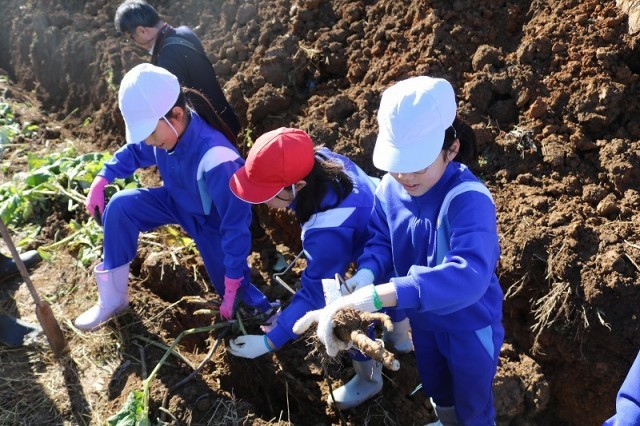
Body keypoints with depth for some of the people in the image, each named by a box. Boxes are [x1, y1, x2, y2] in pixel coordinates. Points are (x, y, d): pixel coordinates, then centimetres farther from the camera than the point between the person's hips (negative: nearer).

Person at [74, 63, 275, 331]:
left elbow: (236, 224, -35)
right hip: (178, 202, 6)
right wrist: (102, 178, -9)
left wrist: (233, 282, -30)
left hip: (213, 222, -5)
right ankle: (113, 298, -3)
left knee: (234, 291, -3)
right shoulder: (166, 131, -21)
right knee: (121, 206, -16)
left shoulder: (216, 160, -42)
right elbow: (135, 151, 5)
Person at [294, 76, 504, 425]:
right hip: (422, 317, 6)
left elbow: (469, 275, -52)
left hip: (470, 324, -6)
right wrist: (363, 279, -32)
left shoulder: (469, 199, -38)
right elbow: (380, 241, -7)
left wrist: (376, 296, -62)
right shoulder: (390, 188, -17)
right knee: (435, 387, 33)